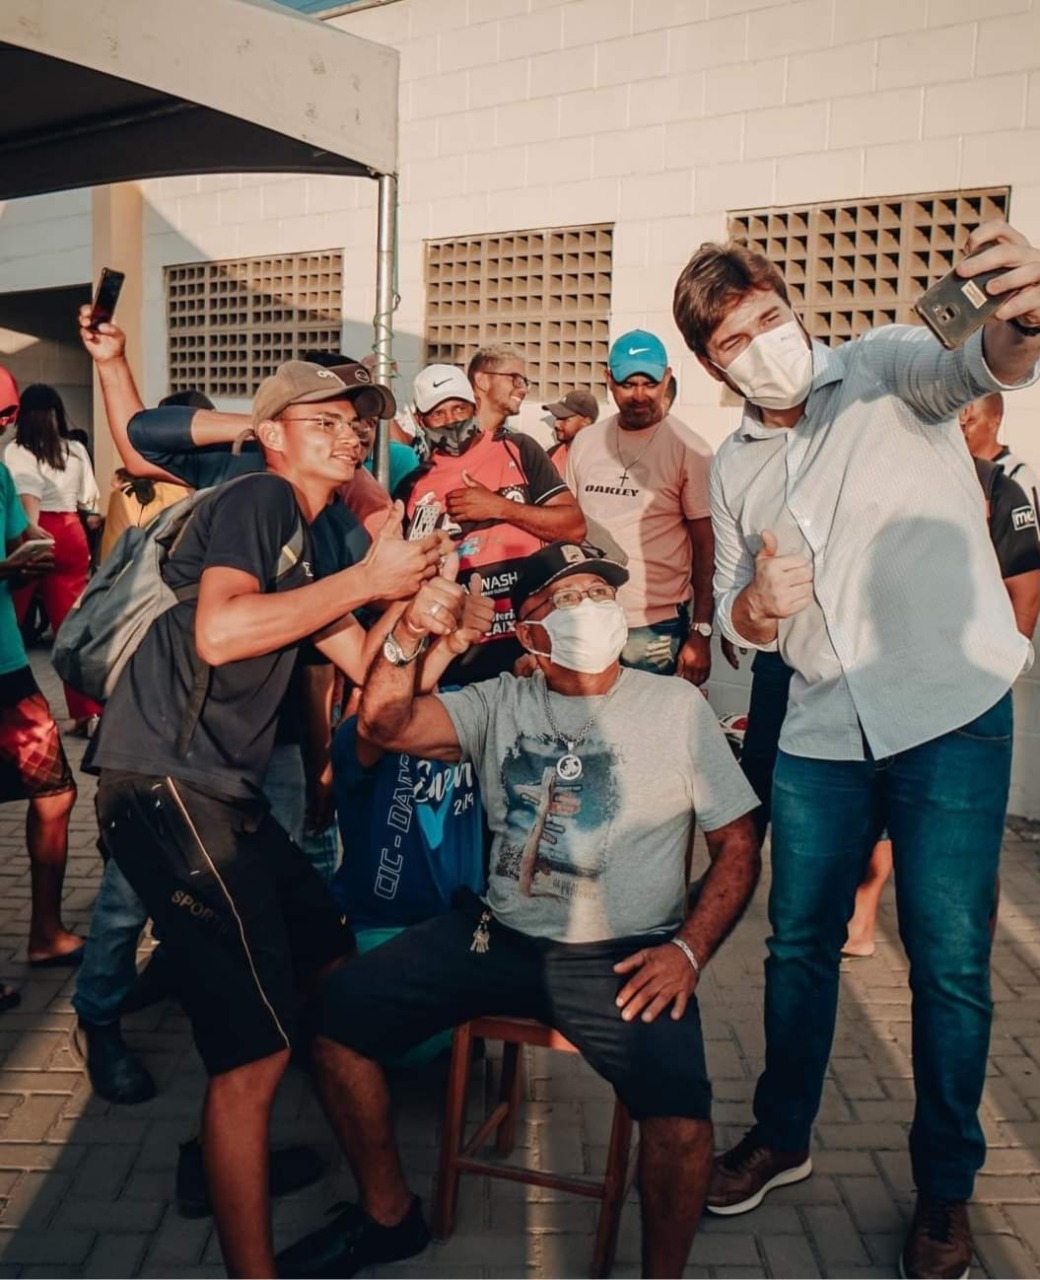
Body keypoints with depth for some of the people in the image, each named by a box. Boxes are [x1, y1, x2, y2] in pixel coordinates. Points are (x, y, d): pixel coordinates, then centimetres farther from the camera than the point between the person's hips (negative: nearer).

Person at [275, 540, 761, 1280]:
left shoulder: (677, 707, 0)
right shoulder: (502, 703, 6)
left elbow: (738, 844, 1)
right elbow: (386, 725, -7)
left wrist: (689, 950, -11)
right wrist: (408, 637, -25)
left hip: (621, 958, -3)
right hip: (498, 936, 3)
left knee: (680, 1106, -30)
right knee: (337, 1012, -8)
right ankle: (388, 1216, 15)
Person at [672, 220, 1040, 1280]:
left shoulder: (886, 368, -4)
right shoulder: (733, 467, 11)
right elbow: (736, 623, 13)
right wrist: (755, 605, -12)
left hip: (951, 715, -4)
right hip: (821, 733, 5)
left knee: (949, 962, 2)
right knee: (799, 943, 13)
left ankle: (944, 1185, 24)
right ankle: (781, 1135, 35)